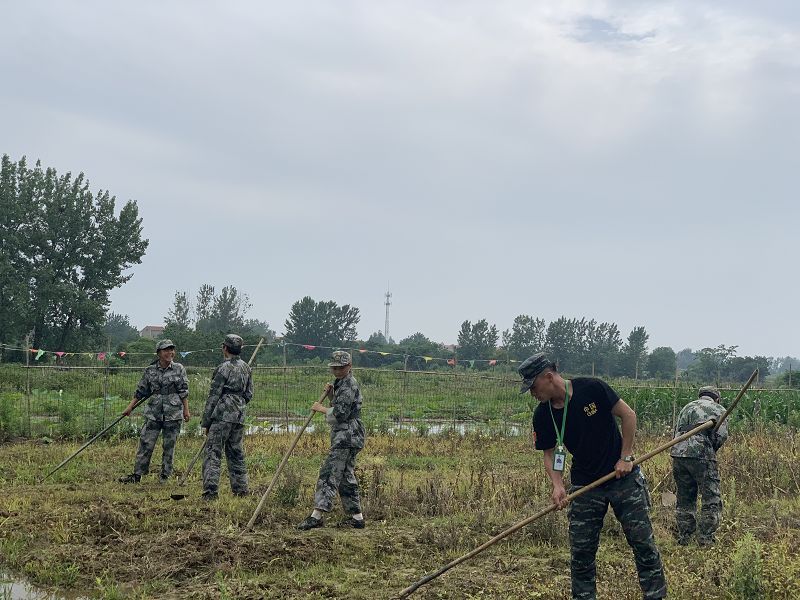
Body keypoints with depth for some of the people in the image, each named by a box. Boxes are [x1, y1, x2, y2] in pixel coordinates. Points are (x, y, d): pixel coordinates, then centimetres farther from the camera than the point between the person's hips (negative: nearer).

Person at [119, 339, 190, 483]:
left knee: (169, 445, 4)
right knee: (146, 444, -1)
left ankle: (165, 475, 15)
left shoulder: (179, 369, 1)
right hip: (153, 413, 1)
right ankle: (137, 474, 3)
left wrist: (186, 410, -3)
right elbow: (141, 391, 10)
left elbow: (184, 391, 1)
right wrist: (130, 407, 8)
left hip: (173, 413, -1)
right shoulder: (150, 371, 4)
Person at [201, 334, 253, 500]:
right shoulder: (246, 368, 12)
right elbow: (249, 395, 16)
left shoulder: (224, 368, -10)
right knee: (236, 453, 14)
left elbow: (213, 397, -9)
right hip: (239, 417, 7)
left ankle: (210, 491, -13)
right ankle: (240, 489, 15)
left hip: (222, 416, -7)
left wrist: (206, 421, -4)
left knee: (213, 453, -6)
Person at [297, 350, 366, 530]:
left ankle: (316, 516, -20)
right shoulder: (342, 383, 20)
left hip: (346, 437, -11)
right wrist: (330, 394, 10)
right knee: (346, 476, 12)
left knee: (329, 473, -15)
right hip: (345, 437, 11)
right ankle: (357, 517, 15)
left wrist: (321, 409, -6)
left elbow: (340, 414, -20)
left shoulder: (349, 385, -13)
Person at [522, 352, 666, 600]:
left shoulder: (592, 388, -16)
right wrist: (557, 485, -15)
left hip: (623, 476, -3)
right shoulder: (542, 416, -5)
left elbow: (628, 415, -7)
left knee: (643, 542, 0)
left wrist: (626, 457, -10)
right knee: (581, 551, 2)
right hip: (584, 485, 3)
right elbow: (550, 454, 2)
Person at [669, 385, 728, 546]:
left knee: (684, 500, 16)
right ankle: (705, 540, 0)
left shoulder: (687, 407, 27)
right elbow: (722, 436, 1)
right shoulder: (719, 409, 14)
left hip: (678, 453, 5)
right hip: (701, 455, -5)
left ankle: (683, 539, 19)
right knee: (712, 501, 4)